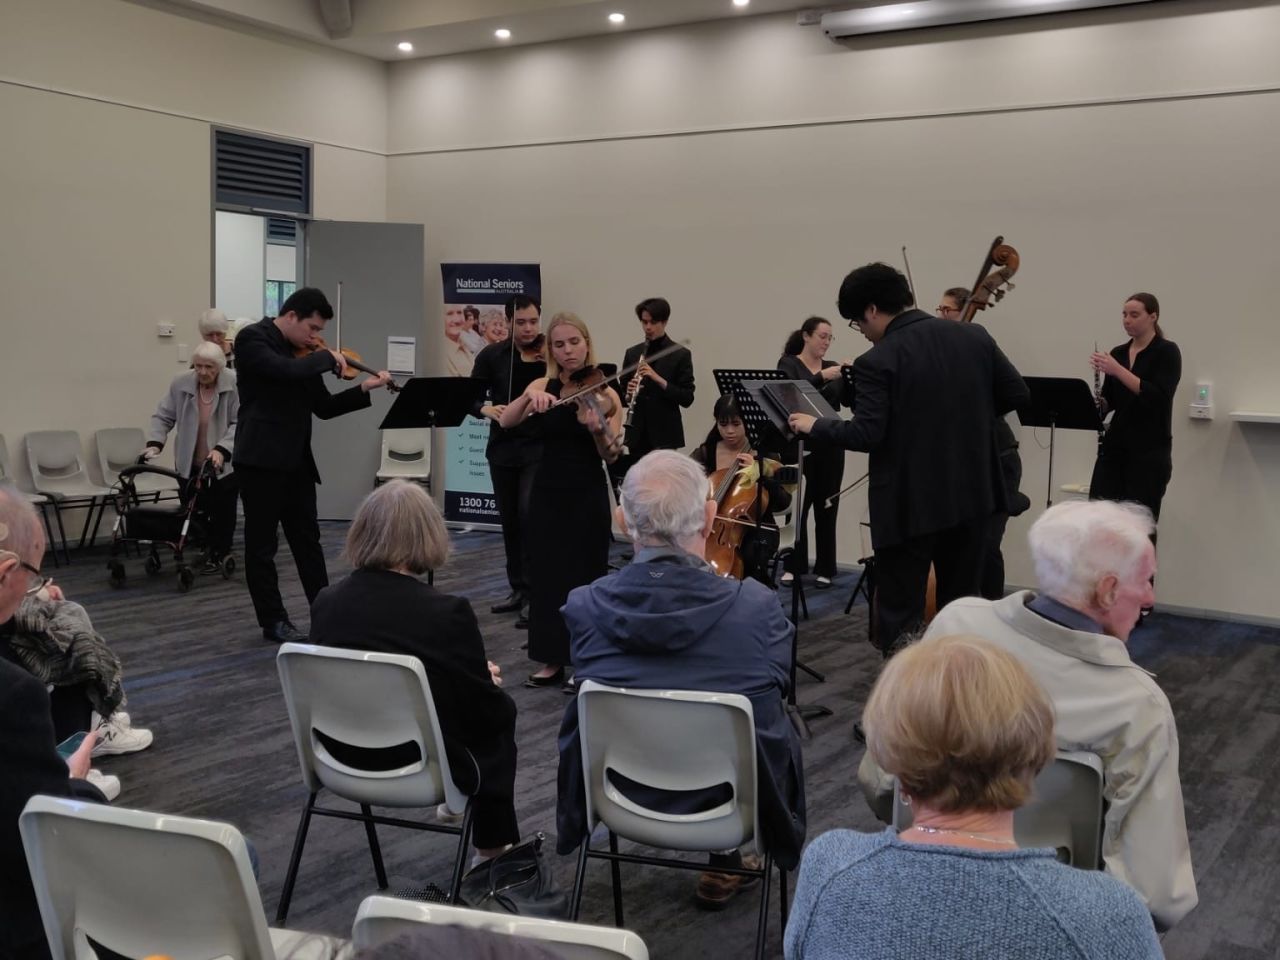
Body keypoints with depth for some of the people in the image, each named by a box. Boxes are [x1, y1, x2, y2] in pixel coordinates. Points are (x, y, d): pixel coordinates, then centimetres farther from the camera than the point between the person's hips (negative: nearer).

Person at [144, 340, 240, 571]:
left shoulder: (234, 385, -15)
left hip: (225, 464, -3)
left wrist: (222, 450, -27)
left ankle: (218, 555, 15)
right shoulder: (180, 384, -4)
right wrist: (154, 443, -12)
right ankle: (203, 549, 21)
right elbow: (163, 417, 2)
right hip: (190, 464, 3)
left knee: (222, 512, 3)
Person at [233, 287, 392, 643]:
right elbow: (285, 371, -28)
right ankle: (274, 621, 12)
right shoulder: (252, 338, -9)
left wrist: (364, 389, 1)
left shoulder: (302, 353, 11)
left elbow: (323, 408, 12)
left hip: (296, 459, 7)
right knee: (262, 544, 3)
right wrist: (327, 357, -14)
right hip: (261, 458, -7)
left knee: (308, 540, 12)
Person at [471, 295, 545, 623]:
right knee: (509, 520, 10)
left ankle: (536, 590, -9)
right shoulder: (492, 355, 1)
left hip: (540, 448, -3)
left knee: (530, 513, -17)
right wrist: (486, 409, -19)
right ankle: (518, 589, 23)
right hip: (503, 448, 3)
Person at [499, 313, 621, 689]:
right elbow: (505, 421, -14)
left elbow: (611, 455, -12)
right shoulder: (542, 386, 2)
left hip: (587, 496, -3)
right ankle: (551, 660, 20)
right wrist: (529, 397, -32)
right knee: (546, 572, 8)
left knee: (584, 575, 1)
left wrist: (596, 428, -32)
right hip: (547, 493, 3)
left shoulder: (603, 393, -5)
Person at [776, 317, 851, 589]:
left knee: (826, 509, 5)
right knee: (797, 507, -3)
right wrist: (822, 377, -28)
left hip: (830, 448, 3)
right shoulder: (788, 364, 0)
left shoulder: (833, 367, 11)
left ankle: (824, 569, 12)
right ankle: (794, 566, 9)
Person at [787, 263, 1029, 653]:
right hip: (971, 493, 6)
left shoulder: (877, 361, -15)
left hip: (909, 504, -6)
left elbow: (866, 435, -19)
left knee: (900, 613, 4)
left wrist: (814, 426, -4)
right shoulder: (974, 336, 2)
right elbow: (1016, 394, 6)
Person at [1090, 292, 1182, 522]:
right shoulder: (1117, 353, 11)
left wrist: (1118, 370, -24)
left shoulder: (1167, 351, -8)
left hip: (1150, 450, -6)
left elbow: (1159, 396, -21)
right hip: (1115, 445, 6)